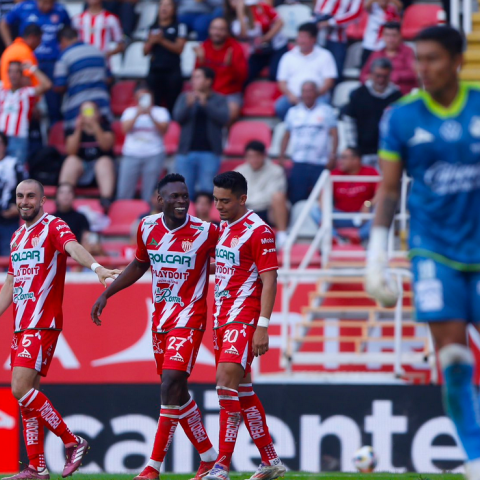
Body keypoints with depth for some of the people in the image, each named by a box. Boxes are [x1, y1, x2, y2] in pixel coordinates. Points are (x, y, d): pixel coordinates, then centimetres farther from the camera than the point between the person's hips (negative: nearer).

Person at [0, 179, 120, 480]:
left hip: (43, 324, -8)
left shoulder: (53, 227, -6)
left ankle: (73, 443, -7)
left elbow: (73, 247, -28)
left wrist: (95, 266, -47)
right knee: (26, 394, 7)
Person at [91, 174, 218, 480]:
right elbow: (140, 265, 20)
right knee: (177, 394, 10)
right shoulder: (148, 228, 3)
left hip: (189, 319, -6)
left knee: (171, 385, -17)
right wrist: (106, 294, 18)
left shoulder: (205, 232, -10)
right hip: (160, 319, 6)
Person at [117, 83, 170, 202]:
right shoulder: (130, 112, 15)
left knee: (150, 195, -5)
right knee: (124, 193, -6)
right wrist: (137, 115, -13)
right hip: (132, 154, 1)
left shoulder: (160, 112, 10)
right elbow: (125, 129, -1)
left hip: (154, 155, -1)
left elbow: (163, 130, -4)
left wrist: (151, 115, -15)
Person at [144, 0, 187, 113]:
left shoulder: (179, 27, 4)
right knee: (154, 104, -4)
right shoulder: (153, 27, 16)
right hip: (154, 71, 3)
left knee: (172, 105, -7)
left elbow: (179, 48, -5)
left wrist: (162, 40, -14)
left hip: (172, 71, -3)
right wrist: (151, 41, -5)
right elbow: (145, 51, 15)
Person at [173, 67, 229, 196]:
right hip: (187, 152, 2)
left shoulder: (219, 100, 5)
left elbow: (224, 118, -10)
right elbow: (177, 117, -3)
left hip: (209, 153, -2)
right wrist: (188, 105, -21)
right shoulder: (185, 97, 10)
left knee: (206, 191, -4)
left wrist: (206, 104, -20)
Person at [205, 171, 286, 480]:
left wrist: (262, 327, -20)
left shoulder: (258, 231, -10)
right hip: (222, 316, 9)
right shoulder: (223, 228, 15)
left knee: (227, 380, -20)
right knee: (243, 389, 11)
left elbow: (269, 281, -14)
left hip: (244, 317, -9)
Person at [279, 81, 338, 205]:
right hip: (299, 164, 2)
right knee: (296, 198, -2)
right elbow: (287, 136, 17)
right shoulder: (293, 112, 13)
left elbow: (334, 135, 2)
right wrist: (281, 156, 8)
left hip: (320, 165, -2)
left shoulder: (326, 111, 6)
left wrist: (333, 156, -9)